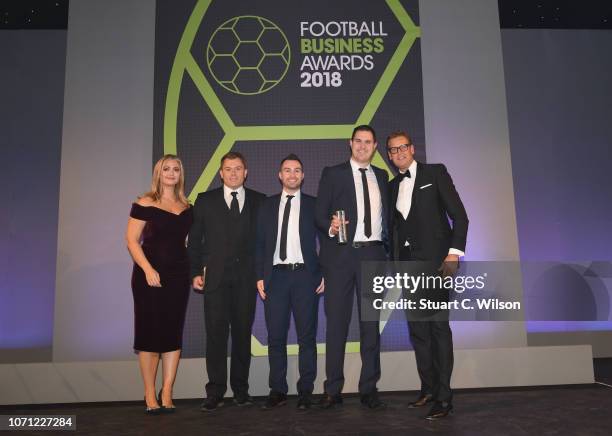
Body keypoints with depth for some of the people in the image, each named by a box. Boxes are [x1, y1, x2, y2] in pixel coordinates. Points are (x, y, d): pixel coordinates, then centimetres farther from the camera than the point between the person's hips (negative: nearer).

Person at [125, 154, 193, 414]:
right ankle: (150, 395, 12)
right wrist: (148, 269, -17)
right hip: (150, 274, -4)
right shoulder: (145, 204, -3)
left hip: (179, 275, 4)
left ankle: (167, 394, 14)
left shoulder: (186, 207, 10)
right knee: (150, 334, 2)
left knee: (174, 334, 5)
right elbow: (132, 240, -6)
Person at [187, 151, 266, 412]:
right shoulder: (205, 201, 9)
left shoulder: (259, 201, 9)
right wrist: (196, 272, 0)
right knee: (216, 333, -1)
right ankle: (215, 391, 7)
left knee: (243, 332, 7)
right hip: (215, 277, 0)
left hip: (246, 277, 1)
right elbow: (195, 239, 7)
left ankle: (240, 388, 19)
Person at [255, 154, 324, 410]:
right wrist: (260, 276, 2)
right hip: (276, 276, 2)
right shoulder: (267, 206, 13)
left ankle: (305, 391, 12)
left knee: (307, 336, 2)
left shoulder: (314, 204, 7)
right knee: (275, 336, 4)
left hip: (305, 276, -1)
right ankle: (277, 391, 15)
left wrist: (325, 274, -3)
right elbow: (260, 243, 11)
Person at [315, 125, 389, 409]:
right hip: (341, 254, -2)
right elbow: (320, 214, 1)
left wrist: (388, 246, 5)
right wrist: (330, 226, -19)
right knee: (337, 321, 1)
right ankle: (333, 389, 10)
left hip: (372, 253, 3)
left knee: (371, 322, 5)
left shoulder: (381, 176, 16)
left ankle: (369, 389, 14)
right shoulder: (333, 173, 7)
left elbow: (385, 215, 15)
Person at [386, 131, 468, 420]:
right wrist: (394, 261, 7)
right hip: (407, 263, 6)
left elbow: (459, 215, -4)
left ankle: (443, 397, -1)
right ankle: (428, 388, 19)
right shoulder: (393, 186, 17)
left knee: (438, 326, -7)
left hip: (435, 260, -5)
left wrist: (454, 252, -14)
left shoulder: (435, 172, 2)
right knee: (417, 328, 8)